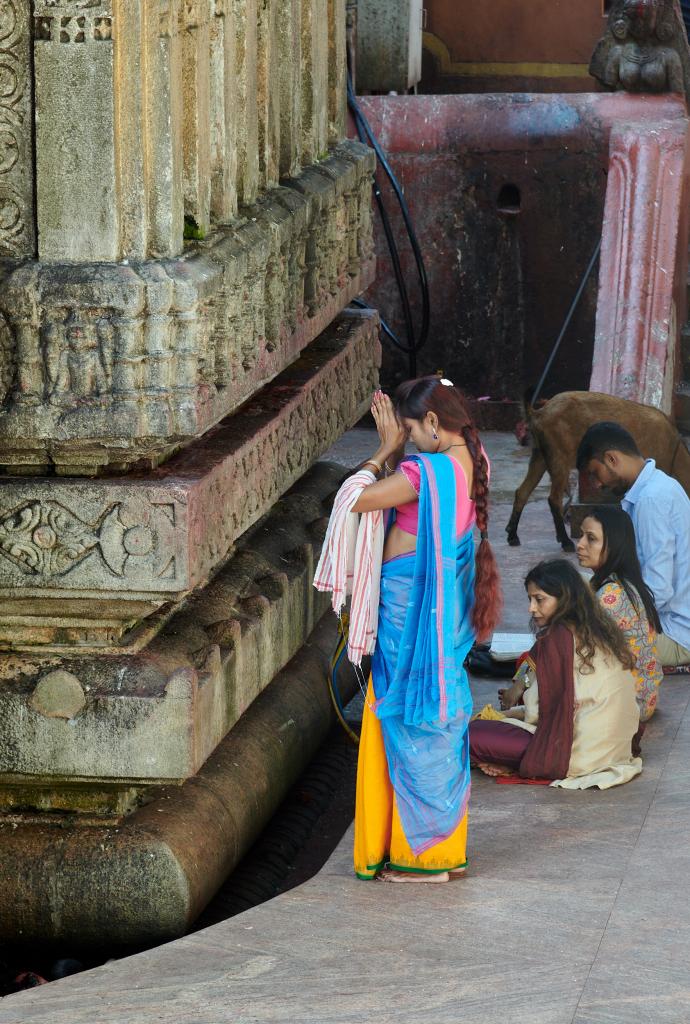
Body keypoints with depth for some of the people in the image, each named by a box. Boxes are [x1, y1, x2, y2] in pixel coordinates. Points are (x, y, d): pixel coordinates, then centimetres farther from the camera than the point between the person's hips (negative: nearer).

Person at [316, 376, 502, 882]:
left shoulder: (423, 472, -24)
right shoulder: (471, 463, 3)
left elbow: (354, 500, -19)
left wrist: (387, 449, -11)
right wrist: (395, 450, 5)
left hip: (411, 607, -9)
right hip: (444, 608, 9)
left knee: (412, 727, 2)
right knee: (441, 723, 16)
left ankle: (424, 857, 9)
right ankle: (448, 849, 25)